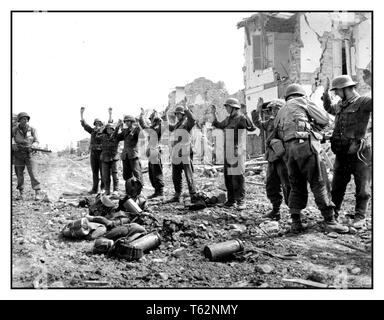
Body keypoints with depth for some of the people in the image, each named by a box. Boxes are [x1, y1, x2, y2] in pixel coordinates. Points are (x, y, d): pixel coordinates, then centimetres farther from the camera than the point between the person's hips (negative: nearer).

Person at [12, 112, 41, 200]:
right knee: (19, 174, 5)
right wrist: (12, 145, -16)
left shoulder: (32, 130, -5)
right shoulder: (14, 129, -4)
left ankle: (37, 193, -6)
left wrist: (33, 145, -22)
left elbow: (36, 141, 0)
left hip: (29, 154, -1)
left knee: (32, 173, -8)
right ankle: (21, 193, 16)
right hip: (18, 155, 1)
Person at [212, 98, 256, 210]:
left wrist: (245, 114, -28)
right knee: (227, 176, 10)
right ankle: (231, 200, 19)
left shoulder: (241, 118, -9)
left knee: (238, 175, -10)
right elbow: (219, 125, 33)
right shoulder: (228, 119, 15)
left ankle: (240, 201, -5)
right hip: (227, 151, 8)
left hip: (237, 151, -8)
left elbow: (251, 128, -24)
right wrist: (214, 114, 26)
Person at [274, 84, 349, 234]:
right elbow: (324, 119, 4)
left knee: (296, 187, 10)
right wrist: (314, 125, 23)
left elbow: (279, 135, 17)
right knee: (318, 183, -3)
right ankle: (329, 221, -2)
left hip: (288, 149, 6)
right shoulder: (302, 102, 11)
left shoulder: (280, 112, 27)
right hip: (305, 144, -5)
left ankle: (295, 223, 6)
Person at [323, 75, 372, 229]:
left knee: (362, 187, 5)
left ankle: (359, 217, 15)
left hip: (359, 154, -7)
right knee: (336, 187, 13)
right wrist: (325, 93, 26)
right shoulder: (341, 105, 14)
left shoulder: (363, 102, -9)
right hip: (342, 154, 7)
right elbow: (329, 108, 35)